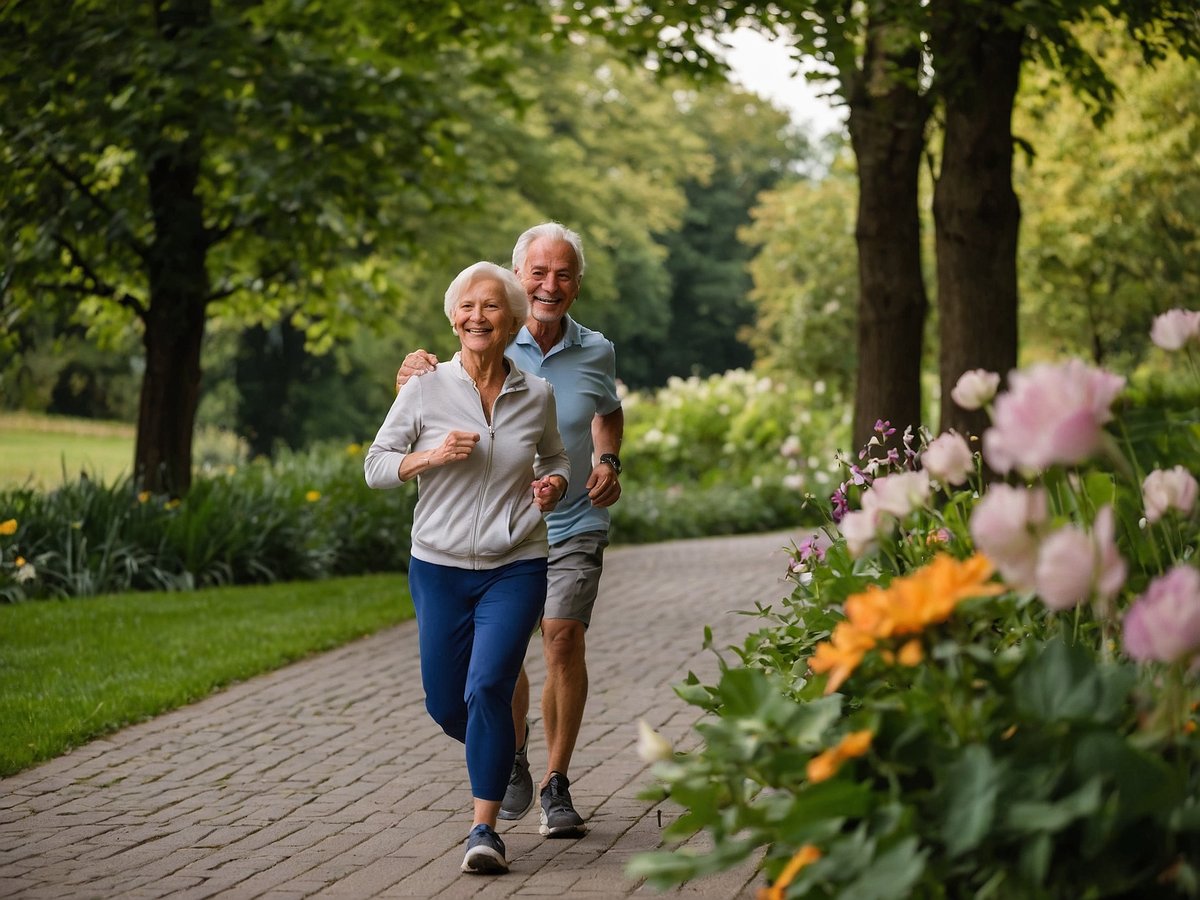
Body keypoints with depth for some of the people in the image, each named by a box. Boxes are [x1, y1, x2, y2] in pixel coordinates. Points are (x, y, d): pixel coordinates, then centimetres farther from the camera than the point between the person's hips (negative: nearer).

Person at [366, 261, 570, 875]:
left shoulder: (536, 395, 1)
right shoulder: (425, 390, -4)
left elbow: (556, 457, 19)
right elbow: (376, 467, 1)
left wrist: (553, 485, -4)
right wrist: (432, 456, -17)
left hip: (515, 569, -1)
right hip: (440, 568, 1)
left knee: (488, 686, -18)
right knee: (445, 704, 8)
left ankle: (484, 828, -9)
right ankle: (499, 756, 43)